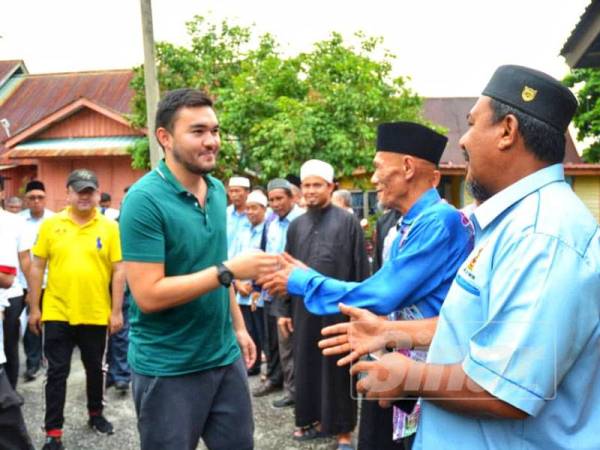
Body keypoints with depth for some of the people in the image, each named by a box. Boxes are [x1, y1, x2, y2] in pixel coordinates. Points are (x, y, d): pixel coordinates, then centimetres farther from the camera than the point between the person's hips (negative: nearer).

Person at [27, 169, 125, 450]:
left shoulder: (110, 227, -3)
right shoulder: (50, 224, -1)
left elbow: (118, 270, -3)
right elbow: (38, 267, 3)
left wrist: (116, 311, -6)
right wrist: (34, 308, 2)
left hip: (96, 314, 0)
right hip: (57, 313, 0)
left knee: (95, 368, 17)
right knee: (57, 372, 5)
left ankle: (96, 414, 38)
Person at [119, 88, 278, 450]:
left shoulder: (217, 190, 4)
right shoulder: (145, 200, -18)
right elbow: (148, 295, -23)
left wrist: (238, 327, 14)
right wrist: (230, 270, -26)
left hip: (225, 357, 6)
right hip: (168, 369, -6)